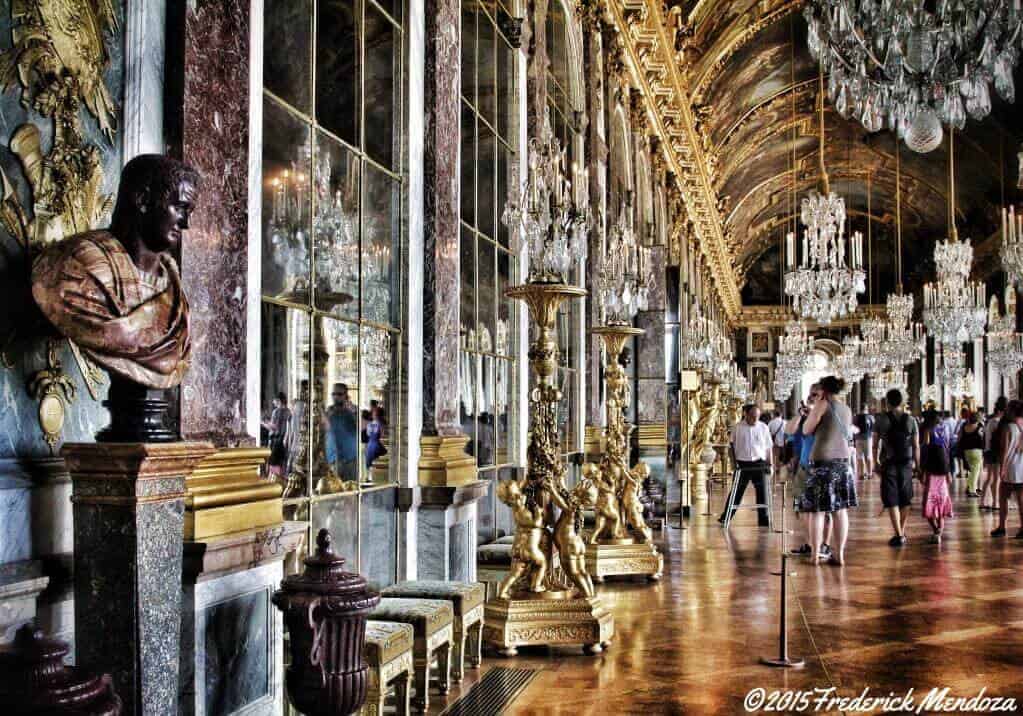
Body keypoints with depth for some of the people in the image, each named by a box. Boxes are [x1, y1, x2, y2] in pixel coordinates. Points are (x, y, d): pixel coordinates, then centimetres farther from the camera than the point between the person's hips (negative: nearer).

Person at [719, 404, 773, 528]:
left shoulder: (763, 427, 3)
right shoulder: (737, 427, 0)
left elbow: (769, 447, 7)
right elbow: (732, 446, 7)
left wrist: (770, 464, 2)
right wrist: (734, 461, -1)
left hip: (759, 463, 1)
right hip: (742, 463, -1)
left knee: (762, 492, 2)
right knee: (737, 491, 5)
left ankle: (764, 519, 10)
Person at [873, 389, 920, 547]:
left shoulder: (882, 419, -4)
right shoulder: (910, 419, 1)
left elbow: (876, 444, -3)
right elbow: (916, 446, 2)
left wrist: (876, 462, 9)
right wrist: (917, 465, 9)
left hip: (889, 464, -3)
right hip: (906, 464, 3)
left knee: (891, 500, 0)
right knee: (905, 499, 15)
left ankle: (899, 535, -7)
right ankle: (902, 532, 25)